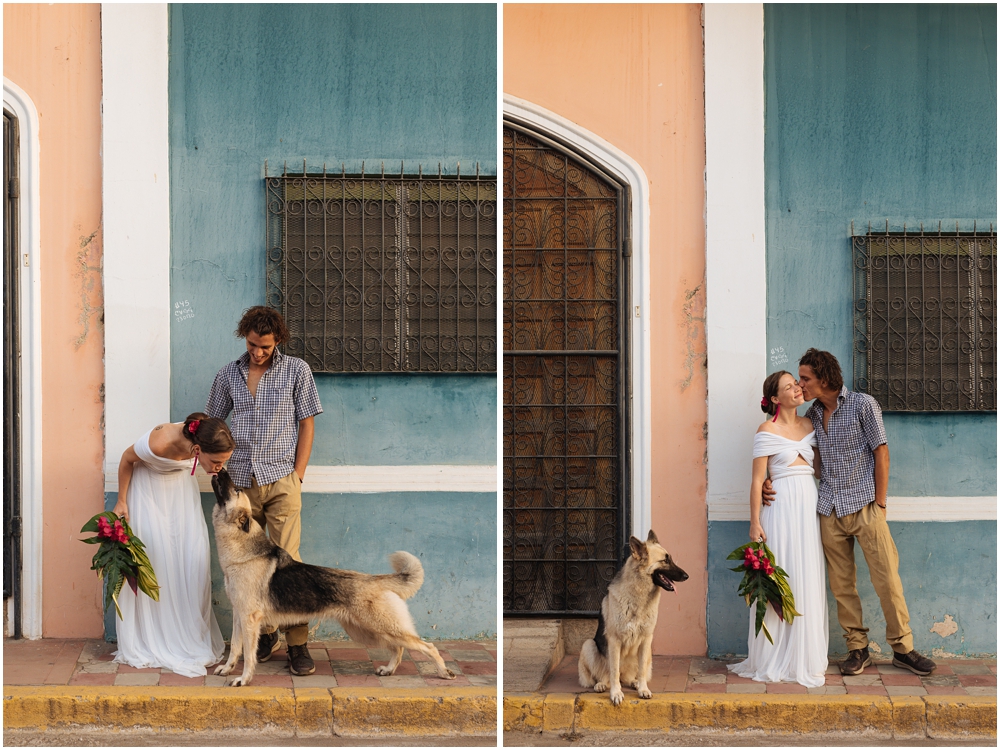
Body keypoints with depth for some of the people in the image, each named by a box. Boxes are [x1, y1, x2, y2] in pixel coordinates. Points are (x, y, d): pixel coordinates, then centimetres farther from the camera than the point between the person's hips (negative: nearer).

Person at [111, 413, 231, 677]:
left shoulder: (210, 442, -28)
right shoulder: (160, 443, -40)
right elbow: (127, 459, -16)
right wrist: (122, 502, -9)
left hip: (181, 487, 4)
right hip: (149, 489, -4)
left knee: (193, 560, -4)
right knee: (155, 559, -7)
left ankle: (191, 640, 3)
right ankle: (153, 643, 1)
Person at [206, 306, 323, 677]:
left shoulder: (296, 370, 2)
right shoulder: (229, 374, 9)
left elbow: (306, 424, 3)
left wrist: (297, 475, -3)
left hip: (280, 479, -3)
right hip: (241, 481, 3)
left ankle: (297, 643, -6)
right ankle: (263, 632, 19)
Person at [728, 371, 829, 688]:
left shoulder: (809, 425, 13)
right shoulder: (767, 431, -4)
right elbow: (757, 480, -6)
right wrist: (755, 523, -11)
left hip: (809, 506, 5)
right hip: (781, 506, -5)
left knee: (809, 581, 4)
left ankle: (805, 658, 11)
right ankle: (775, 659, 4)